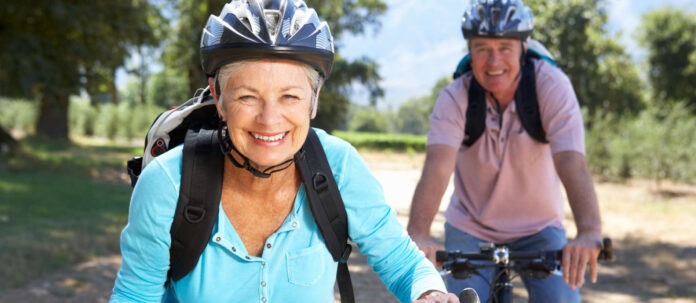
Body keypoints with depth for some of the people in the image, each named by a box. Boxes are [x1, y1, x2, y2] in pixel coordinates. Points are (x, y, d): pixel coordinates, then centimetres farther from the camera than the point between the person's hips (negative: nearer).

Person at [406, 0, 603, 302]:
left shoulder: (551, 85, -20)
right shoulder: (454, 99, -18)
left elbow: (572, 164, -33)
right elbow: (437, 167, -33)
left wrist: (590, 233, -50)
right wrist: (417, 235, -51)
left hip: (538, 229, 0)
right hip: (471, 230, 0)